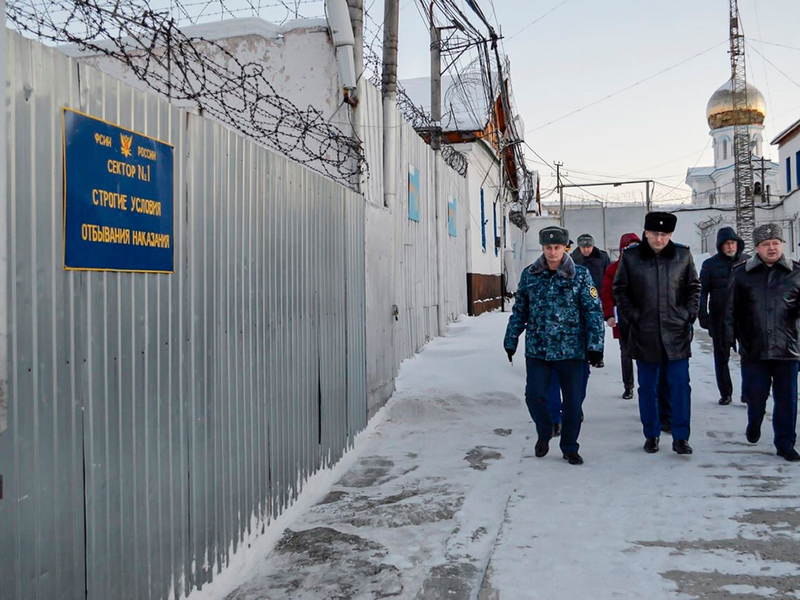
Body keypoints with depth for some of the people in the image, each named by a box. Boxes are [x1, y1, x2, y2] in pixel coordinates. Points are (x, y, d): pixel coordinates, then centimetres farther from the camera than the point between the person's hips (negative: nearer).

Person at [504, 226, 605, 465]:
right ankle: (544, 434, 27)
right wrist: (511, 340, 10)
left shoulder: (580, 275, -3)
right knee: (534, 395, -2)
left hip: (570, 349, -1)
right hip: (537, 349, 1)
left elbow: (594, 311, -4)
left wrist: (595, 345, -10)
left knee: (573, 400, 6)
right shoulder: (529, 275, 3)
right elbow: (519, 310, 10)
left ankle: (569, 447, 25)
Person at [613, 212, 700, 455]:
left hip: (677, 333, 0)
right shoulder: (630, 257, -1)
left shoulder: (683, 255, 2)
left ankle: (680, 437, 12)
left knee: (680, 385, 1)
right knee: (647, 387, 9)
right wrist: (632, 316, -2)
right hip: (644, 334, 0)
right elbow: (619, 290, 6)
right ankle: (651, 435, 22)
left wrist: (688, 315, 2)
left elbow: (694, 288, 11)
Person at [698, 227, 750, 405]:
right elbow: (702, 291, 3)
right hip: (720, 318, 0)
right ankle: (725, 393, 19)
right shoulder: (710, 264, 2)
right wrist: (703, 315, -5)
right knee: (721, 356, 8)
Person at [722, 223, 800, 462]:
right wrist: (729, 337, 1)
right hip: (753, 349, 0)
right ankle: (754, 424, 39)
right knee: (755, 394, 9)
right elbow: (730, 308, 4)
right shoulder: (741, 273, 2)